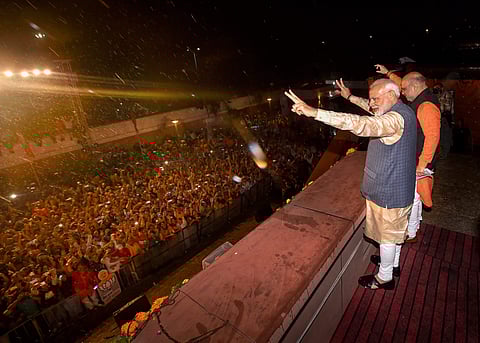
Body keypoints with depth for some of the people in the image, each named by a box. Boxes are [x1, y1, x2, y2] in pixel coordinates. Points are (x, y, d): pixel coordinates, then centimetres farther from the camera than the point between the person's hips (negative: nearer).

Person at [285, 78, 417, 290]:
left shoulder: (396, 118, -29)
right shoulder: (402, 111, 4)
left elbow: (360, 124, -45)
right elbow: (373, 111, 23)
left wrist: (315, 112, -51)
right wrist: (350, 97, 22)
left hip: (389, 192, -10)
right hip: (398, 187, 10)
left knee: (387, 234, 9)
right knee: (395, 230, 26)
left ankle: (384, 277, 30)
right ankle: (393, 263, 48)